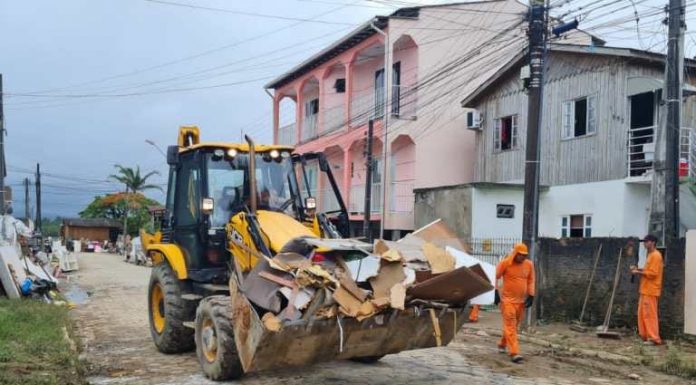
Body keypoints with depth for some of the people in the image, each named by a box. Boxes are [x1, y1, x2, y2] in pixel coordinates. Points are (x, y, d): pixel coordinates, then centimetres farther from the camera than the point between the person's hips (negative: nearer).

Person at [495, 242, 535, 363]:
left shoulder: (529, 264, 2)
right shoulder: (505, 263, -10)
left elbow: (531, 281, 12)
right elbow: (495, 277, -3)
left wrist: (531, 296, 5)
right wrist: (495, 292, -7)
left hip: (522, 300, 5)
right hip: (507, 299, -5)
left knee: (514, 325, 15)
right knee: (510, 326, -10)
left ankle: (502, 344, 36)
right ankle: (514, 353, -14)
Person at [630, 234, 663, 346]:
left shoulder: (656, 255, -14)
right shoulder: (650, 255, 18)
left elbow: (652, 273, -20)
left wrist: (638, 272, -13)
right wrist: (638, 269, 10)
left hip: (650, 291, -10)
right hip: (645, 290, 10)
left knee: (650, 314, -8)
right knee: (642, 313, 12)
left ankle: (654, 338, -5)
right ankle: (645, 336, 17)